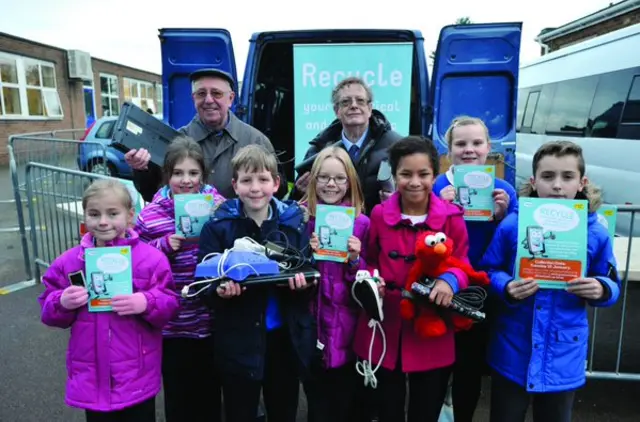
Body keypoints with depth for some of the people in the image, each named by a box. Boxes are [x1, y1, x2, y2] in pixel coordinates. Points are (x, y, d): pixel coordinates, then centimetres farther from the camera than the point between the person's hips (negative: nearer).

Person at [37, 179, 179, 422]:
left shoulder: (151, 258, -10)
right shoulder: (69, 262, 0)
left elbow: (170, 305, -7)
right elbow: (49, 311, 7)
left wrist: (147, 304, -26)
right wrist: (62, 303, -14)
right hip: (91, 376, 3)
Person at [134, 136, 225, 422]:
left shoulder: (218, 205, -3)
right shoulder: (151, 214, -7)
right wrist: (164, 246, -18)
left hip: (211, 320, 1)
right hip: (172, 323, -1)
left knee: (210, 390, 20)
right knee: (178, 394, 16)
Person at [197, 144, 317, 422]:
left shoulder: (295, 221, -1)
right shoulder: (218, 225, -6)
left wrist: (303, 281, -20)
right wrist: (220, 289, -27)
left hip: (287, 336, 2)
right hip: (238, 339, -2)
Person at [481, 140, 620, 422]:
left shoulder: (596, 233, -7)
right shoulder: (511, 226, -11)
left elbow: (612, 284, 4)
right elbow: (488, 272, -2)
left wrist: (601, 289, -18)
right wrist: (507, 288, -22)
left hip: (562, 356, 1)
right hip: (512, 352, -1)